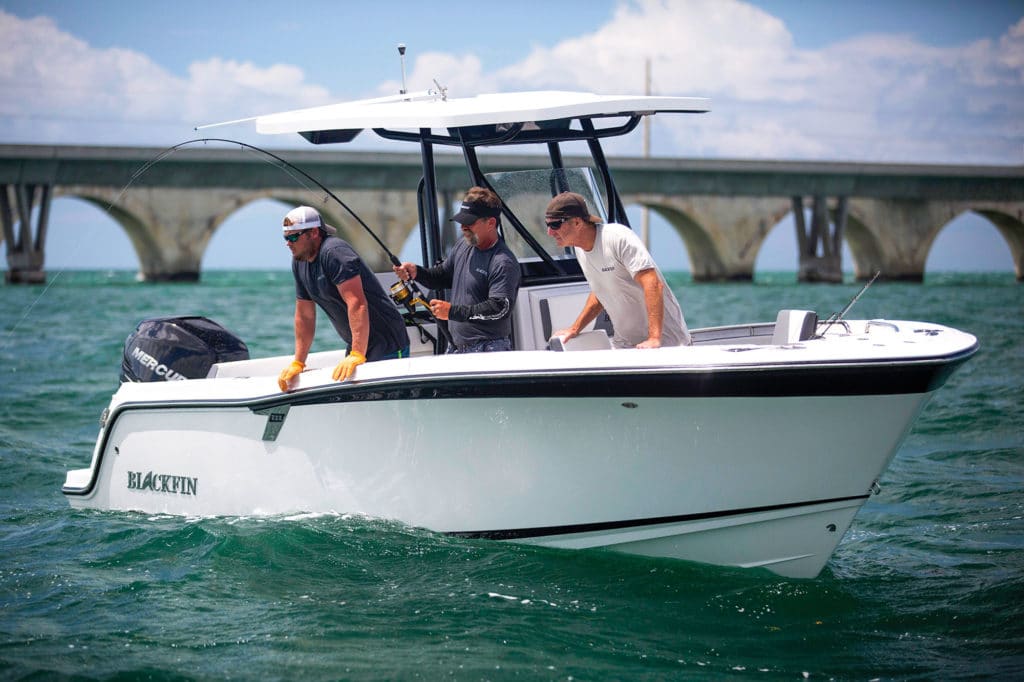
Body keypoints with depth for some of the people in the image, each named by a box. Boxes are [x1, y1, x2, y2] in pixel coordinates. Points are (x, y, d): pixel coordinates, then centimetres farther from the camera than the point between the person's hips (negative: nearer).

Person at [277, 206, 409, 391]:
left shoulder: (334, 252, -20)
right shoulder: (299, 261, 9)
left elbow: (357, 304, -28)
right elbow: (304, 315, 14)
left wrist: (357, 355, -34)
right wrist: (297, 363, 10)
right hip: (357, 345, 9)